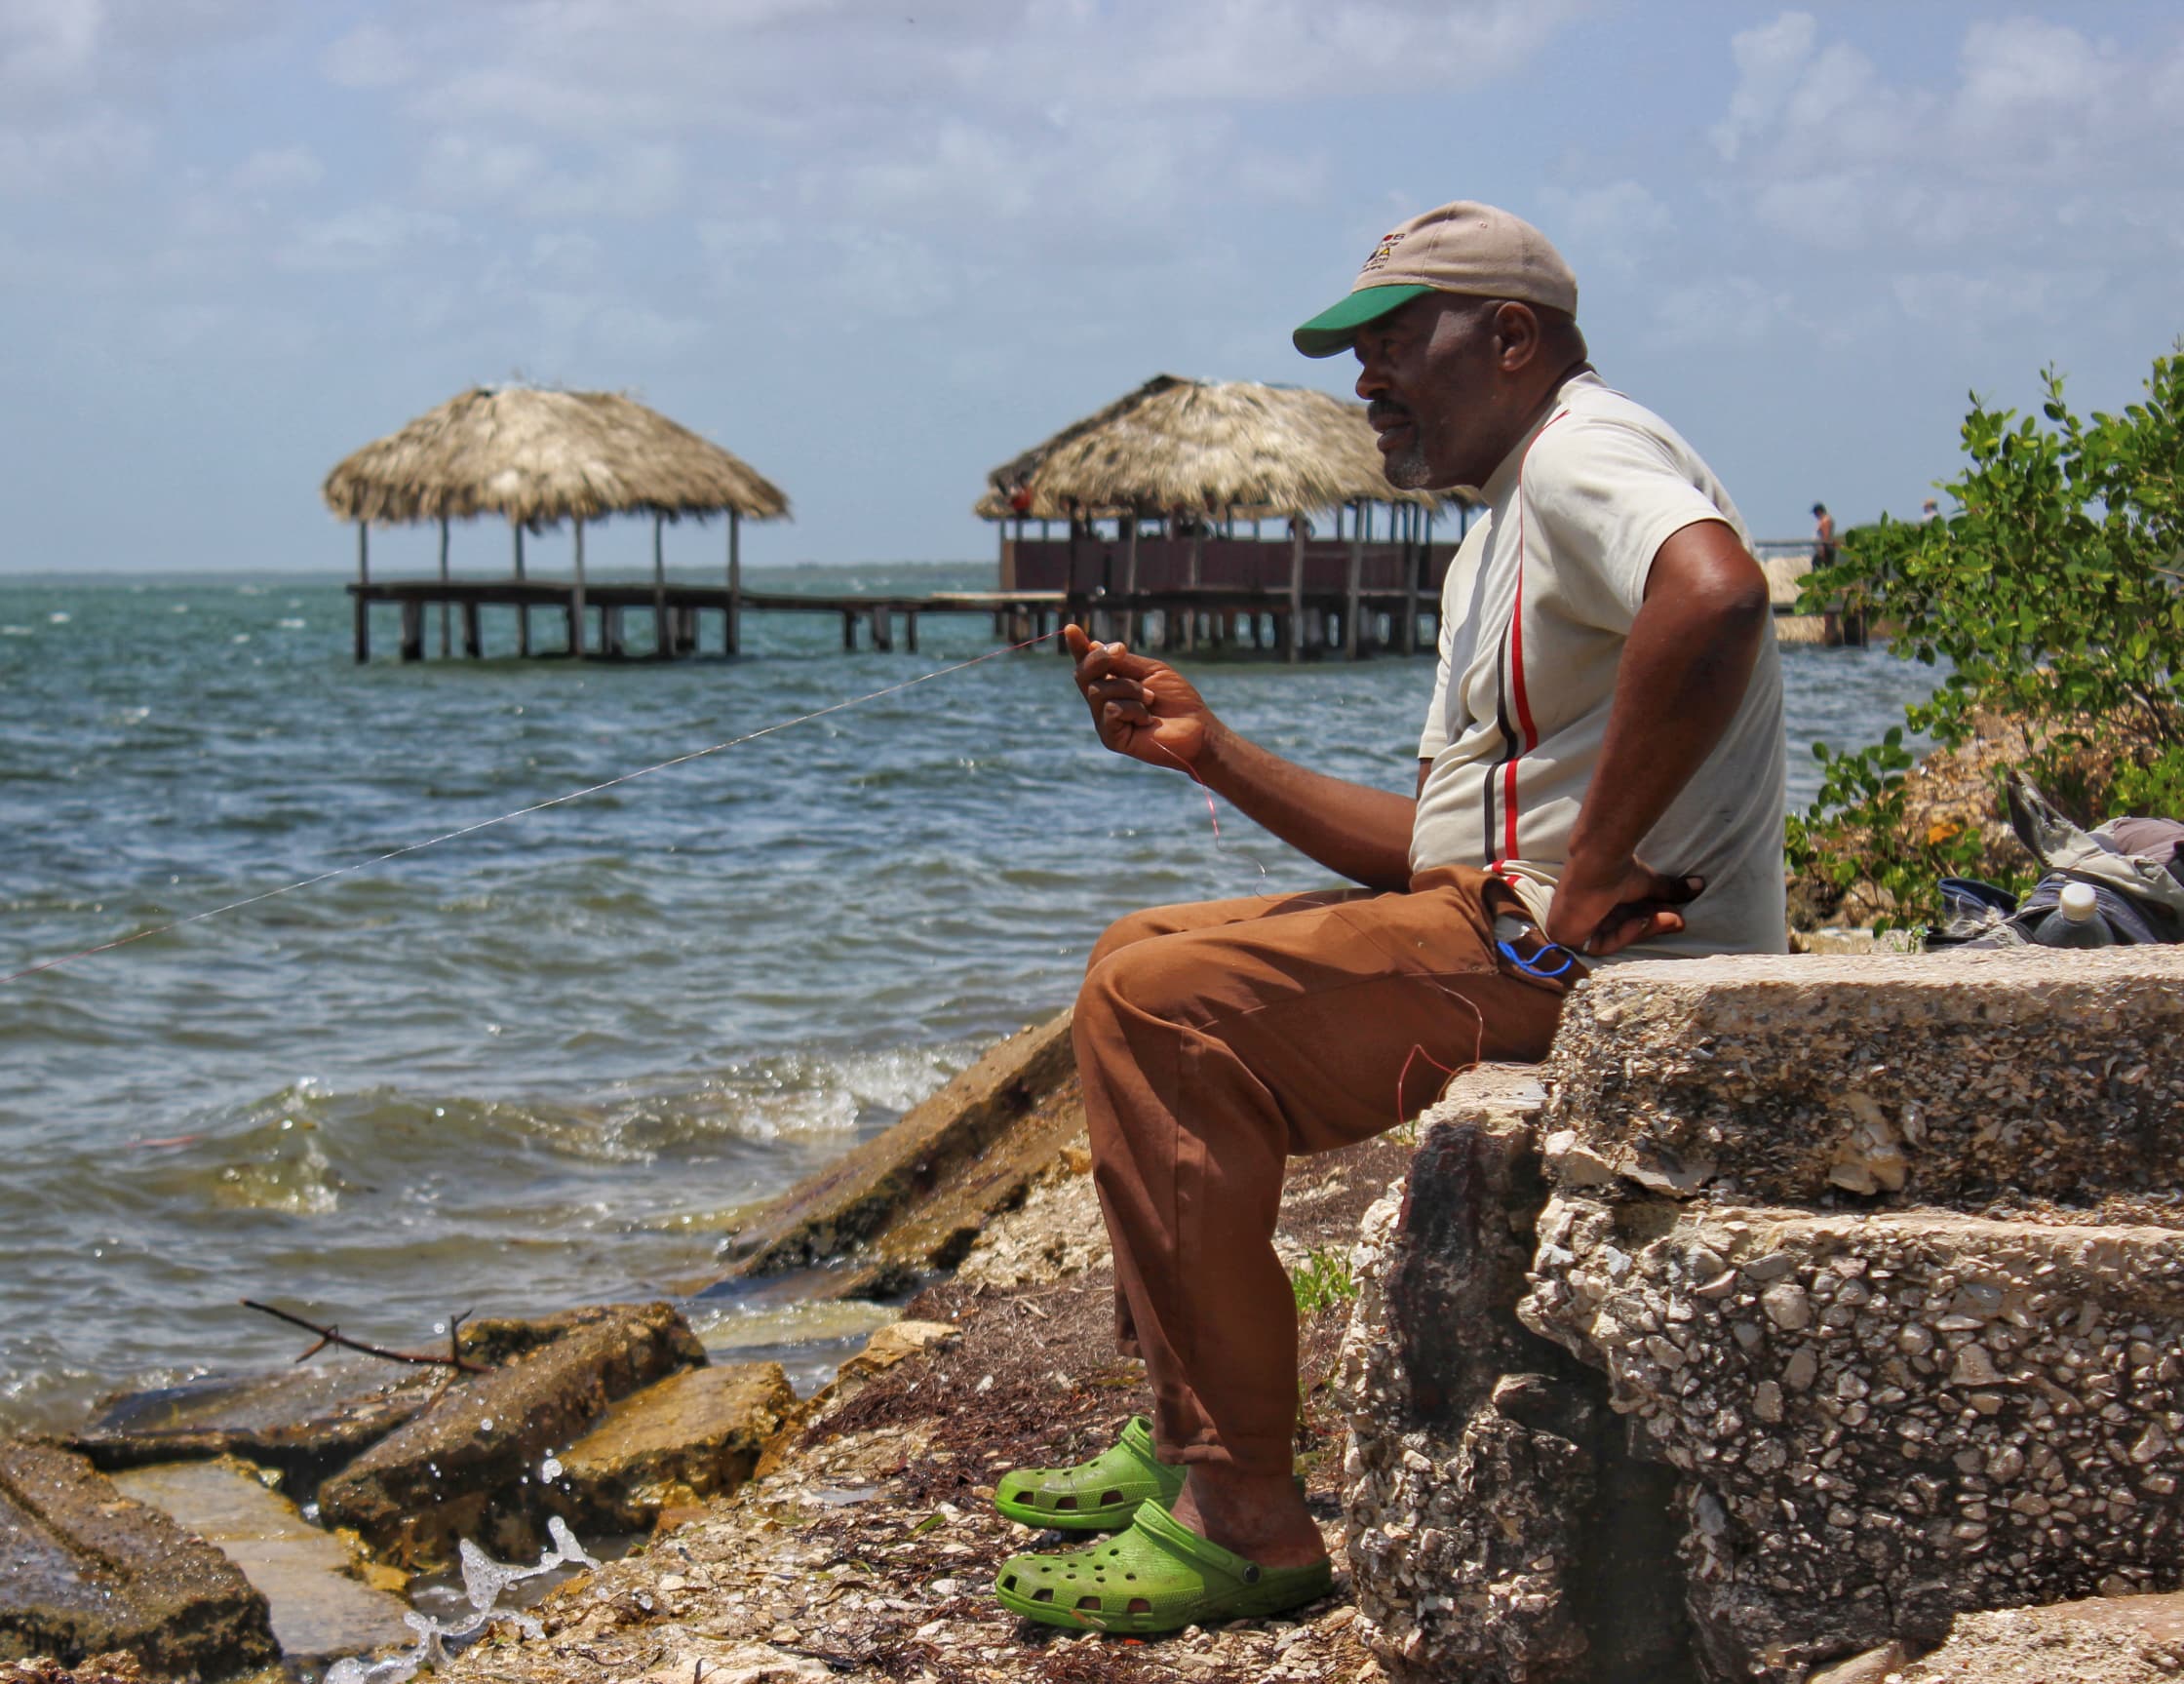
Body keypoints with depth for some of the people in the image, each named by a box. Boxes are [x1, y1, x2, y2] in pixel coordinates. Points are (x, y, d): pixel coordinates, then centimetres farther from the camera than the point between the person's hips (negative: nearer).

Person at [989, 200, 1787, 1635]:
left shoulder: (1585, 453, -10)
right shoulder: (1502, 538, 24)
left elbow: (1716, 593, -34)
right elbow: (1425, 842, 21)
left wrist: (1589, 880, -30)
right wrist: (1211, 751, 11)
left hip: (1609, 961, -11)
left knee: (1161, 1011, -18)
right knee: (1140, 961, 16)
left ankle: (1242, 1521, -17)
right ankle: (1185, 1445, 14)